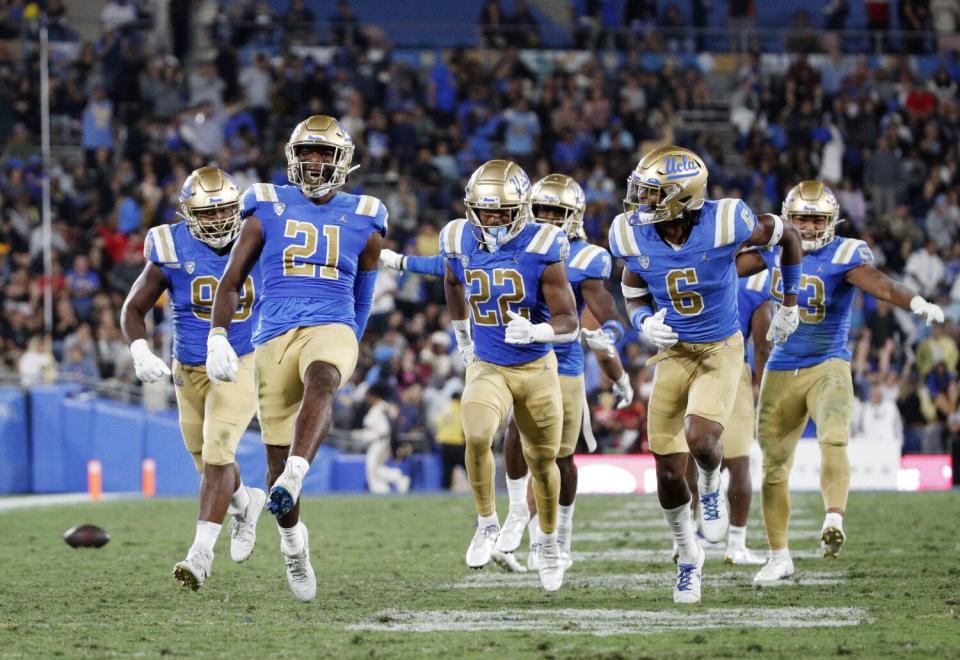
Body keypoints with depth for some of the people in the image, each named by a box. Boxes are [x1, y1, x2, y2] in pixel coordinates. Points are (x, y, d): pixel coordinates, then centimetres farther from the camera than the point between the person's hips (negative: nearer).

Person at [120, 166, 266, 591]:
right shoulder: (172, 252, -10)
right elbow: (134, 308, -2)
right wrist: (140, 352, -19)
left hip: (241, 366, -2)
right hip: (191, 371, 2)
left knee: (217, 454, -18)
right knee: (208, 461, 15)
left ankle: (202, 552, -17)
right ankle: (245, 504, 48)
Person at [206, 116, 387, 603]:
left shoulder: (362, 221, 13)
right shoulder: (268, 210, 10)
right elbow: (231, 281, 11)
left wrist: (350, 347, 27)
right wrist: (218, 338, 0)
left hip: (331, 329, -1)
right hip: (275, 336, 1)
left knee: (320, 381, -38)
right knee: (277, 450, 0)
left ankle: (293, 478, -55)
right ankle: (292, 539, 24)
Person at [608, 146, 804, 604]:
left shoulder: (724, 223, -22)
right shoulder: (632, 236, -13)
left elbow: (786, 236, -3)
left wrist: (790, 304, 6)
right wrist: (645, 323, -15)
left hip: (721, 350, -3)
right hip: (673, 354, 3)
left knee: (700, 439, -28)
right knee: (668, 472, 0)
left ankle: (711, 485, 9)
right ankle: (688, 557, 26)